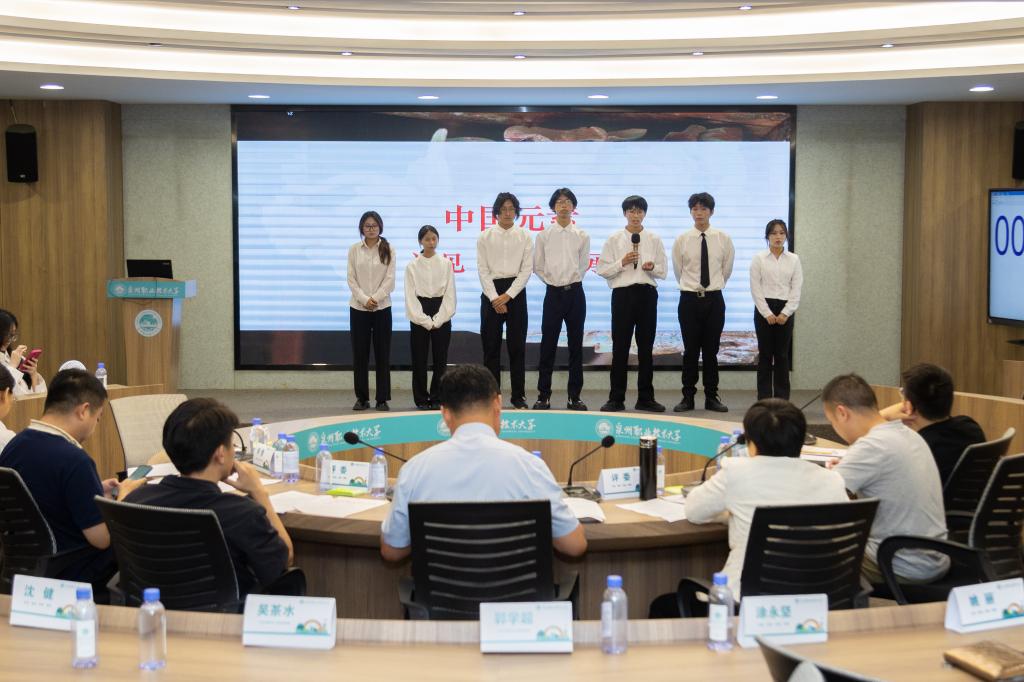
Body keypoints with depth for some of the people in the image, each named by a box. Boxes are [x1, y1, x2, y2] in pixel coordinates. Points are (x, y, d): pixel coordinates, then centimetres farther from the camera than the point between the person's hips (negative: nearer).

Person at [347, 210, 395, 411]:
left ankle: (382, 399, 4)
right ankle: (362, 398, 10)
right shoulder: (354, 249, 4)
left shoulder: (388, 250, 1)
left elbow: (389, 279, -4)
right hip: (358, 307, 1)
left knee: (382, 354, -1)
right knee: (360, 353, 2)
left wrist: (375, 298, -15)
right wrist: (364, 299, -12)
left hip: (382, 307, -1)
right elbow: (351, 279, 1)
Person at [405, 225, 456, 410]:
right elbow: (410, 296, -2)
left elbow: (450, 294, 0)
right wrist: (426, 321, -11)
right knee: (419, 359, 1)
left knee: (440, 359, 1)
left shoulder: (446, 264, 3)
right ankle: (421, 398, 10)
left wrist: (437, 320, -9)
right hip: (419, 317, -1)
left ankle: (437, 398, 9)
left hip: (442, 316, 1)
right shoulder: (412, 266, 1)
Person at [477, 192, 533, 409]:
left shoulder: (525, 237, 5)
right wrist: (495, 298, -11)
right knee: (491, 345, 2)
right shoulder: (485, 237, 5)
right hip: (491, 292, 0)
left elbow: (527, 270, -1)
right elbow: (483, 269, 0)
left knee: (517, 345, 2)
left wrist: (507, 295, -11)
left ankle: (518, 395, 9)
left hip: (516, 292, 0)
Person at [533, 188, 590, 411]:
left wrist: (570, 280, 3)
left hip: (575, 292, 1)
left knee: (576, 344, 4)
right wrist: (553, 280, 0)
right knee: (548, 345, 0)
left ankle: (574, 396, 9)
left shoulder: (582, 236, 5)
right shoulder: (544, 236, 4)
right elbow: (538, 266, 7)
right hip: (553, 292, -1)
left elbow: (583, 265, 10)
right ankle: (543, 395, 5)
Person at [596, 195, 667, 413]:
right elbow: (602, 270, -1)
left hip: (647, 293, 2)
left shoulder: (654, 240, 8)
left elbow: (663, 271, 9)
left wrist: (652, 267, -12)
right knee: (620, 347, 1)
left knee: (646, 347, 7)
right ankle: (616, 398, 8)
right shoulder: (614, 240, 3)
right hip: (623, 293, -2)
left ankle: (645, 397, 15)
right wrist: (622, 263, -14)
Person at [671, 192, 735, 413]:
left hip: (714, 299, 1)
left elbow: (727, 270, 14)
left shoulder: (723, 239, 1)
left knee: (711, 350, 5)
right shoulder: (681, 240, -1)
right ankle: (688, 397, 9)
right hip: (689, 299, -1)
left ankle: (712, 397, 12)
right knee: (690, 350, 2)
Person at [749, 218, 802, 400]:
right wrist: (767, 313, -11)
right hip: (764, 309, -1)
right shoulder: (759, 259, 1)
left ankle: (782, 398, 9)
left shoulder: (794, 259, 6)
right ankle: (764, 398, 7)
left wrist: (786, 313, -9)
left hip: (785, 310, 1)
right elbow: (755, 288, -4)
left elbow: (796, 289, 2)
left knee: (782, 355, 4)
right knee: (765, 354, 1)